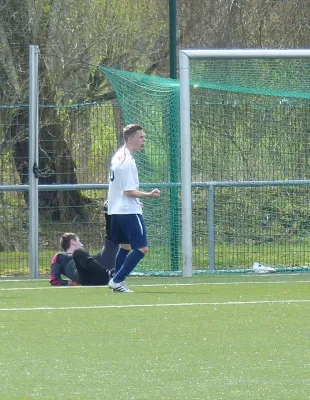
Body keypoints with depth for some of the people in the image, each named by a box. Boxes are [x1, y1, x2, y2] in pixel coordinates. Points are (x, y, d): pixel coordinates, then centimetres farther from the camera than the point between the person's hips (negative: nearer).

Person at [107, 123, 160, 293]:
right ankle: (117, 280, -9)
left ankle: (117, 282, 18)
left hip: (116, 211, 10)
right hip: (129, 211, -10)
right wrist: (149, 195, -26)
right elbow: (129, 191, -21)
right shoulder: (127, 161, -19)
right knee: (141, 248, -8)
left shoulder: (118, 156, 11)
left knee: (125, 246, 20)